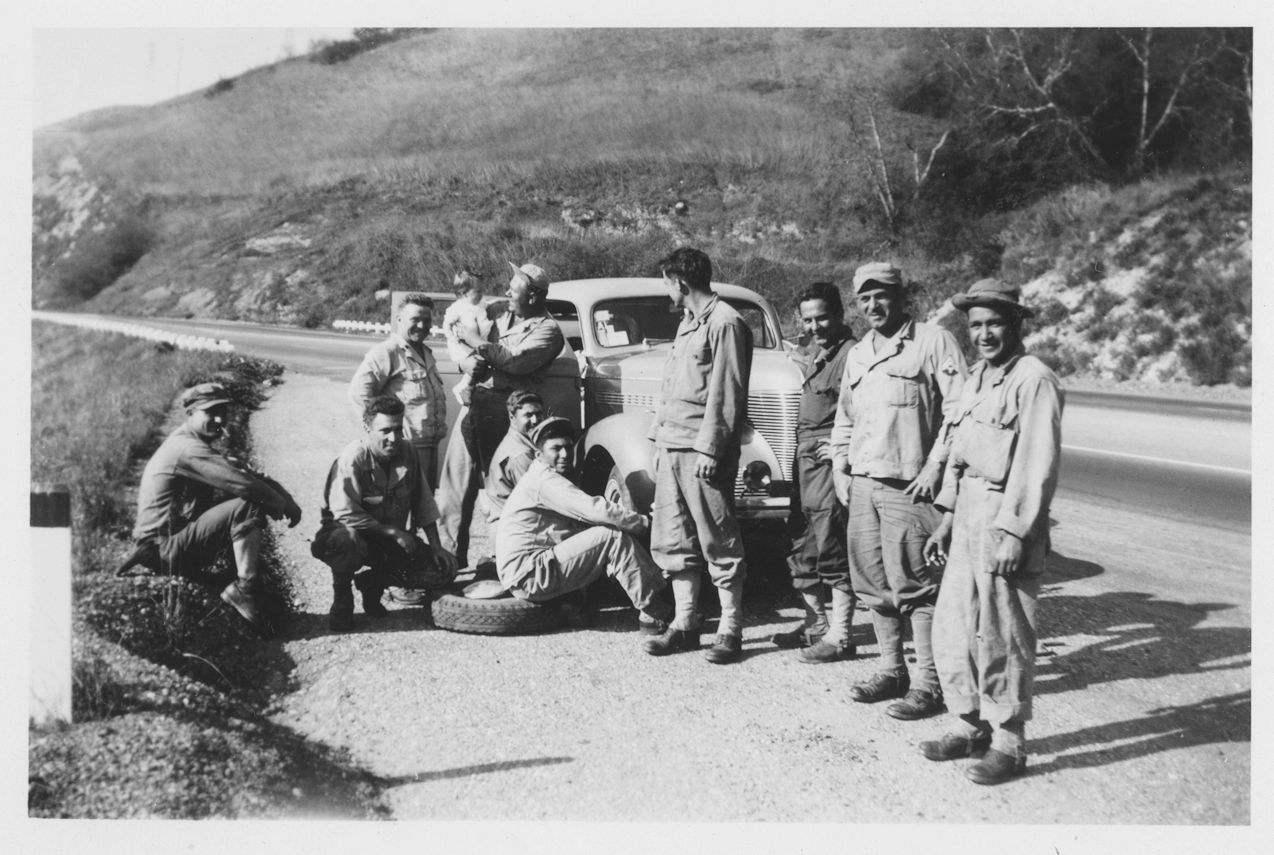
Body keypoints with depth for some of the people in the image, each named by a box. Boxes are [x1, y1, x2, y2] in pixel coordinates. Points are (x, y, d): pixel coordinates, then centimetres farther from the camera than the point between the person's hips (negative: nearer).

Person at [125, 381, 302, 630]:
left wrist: (287, 499, -2)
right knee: (246, 508, -22)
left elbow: (249, 474, 11)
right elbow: (241, 483, -26)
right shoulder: (187, 448, -18)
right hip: (167, 550, -11)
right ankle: (244, 589, -18)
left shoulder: (197, 446, 16)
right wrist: (281, 503, -11)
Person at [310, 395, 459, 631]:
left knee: (445, 569, -10)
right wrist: (394, 533, -24)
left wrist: (436, 547, 1)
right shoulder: (352, 458, -21)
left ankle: (372, 583, 11)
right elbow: (346, 514, -27)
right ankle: (342, 600, -9)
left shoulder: (407, 452, -1)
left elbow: (423, 504, 7)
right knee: (348, 541, -42)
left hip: (394, 540, 6)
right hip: (353, 532, -6)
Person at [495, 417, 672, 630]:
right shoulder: (544, 480, -14)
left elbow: (586, 516, 17)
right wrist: (644, 523, -13)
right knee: (613, 537, -19)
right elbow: (597, 510, -23)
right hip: (529, 576, -10)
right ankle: (654, 613, -18)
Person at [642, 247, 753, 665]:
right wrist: (659, 438, 17)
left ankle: (731, 630, 4)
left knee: (719, 543, -3)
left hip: (702, 449, -9)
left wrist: (709, 449, -19)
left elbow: (725, 393, -15)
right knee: (673, 540, 10)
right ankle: (685, 623, 18)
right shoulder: (688, 322, 19)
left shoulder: (725, 323, -10)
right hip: (671, 446, 9)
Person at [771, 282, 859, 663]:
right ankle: (815, 624, 26)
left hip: (831, 460, -10)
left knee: (833, 548, -7)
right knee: (802, 546, 15)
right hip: (803, 459, 10)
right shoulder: (813, 353, 16)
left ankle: (840, 637, -1)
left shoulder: (850, 354, -14)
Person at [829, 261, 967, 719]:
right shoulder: (857, 354, 19)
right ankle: (891, 671, 22)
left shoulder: (933, 341, -3)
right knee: (874, 582, 10)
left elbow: (958, 409, -9)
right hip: (862, 484, 7)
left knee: (915, 585, -5)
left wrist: (935, 466, -14)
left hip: (908, 486, -7)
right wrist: (841, 467, 15)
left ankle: (928, 683, 1)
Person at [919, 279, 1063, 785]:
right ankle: (970, 725, 27)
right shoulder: (976, 378, 15)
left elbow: (1039, 465, -17)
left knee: (1002, 639, -1)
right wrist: (946, 520, 18)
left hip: (1007, 523, -8)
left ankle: (1008, 745, 12)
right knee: (951, 630, 12)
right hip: (969, 518, 9)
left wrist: (1014, 534, -20)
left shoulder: (1034, 381, -13)